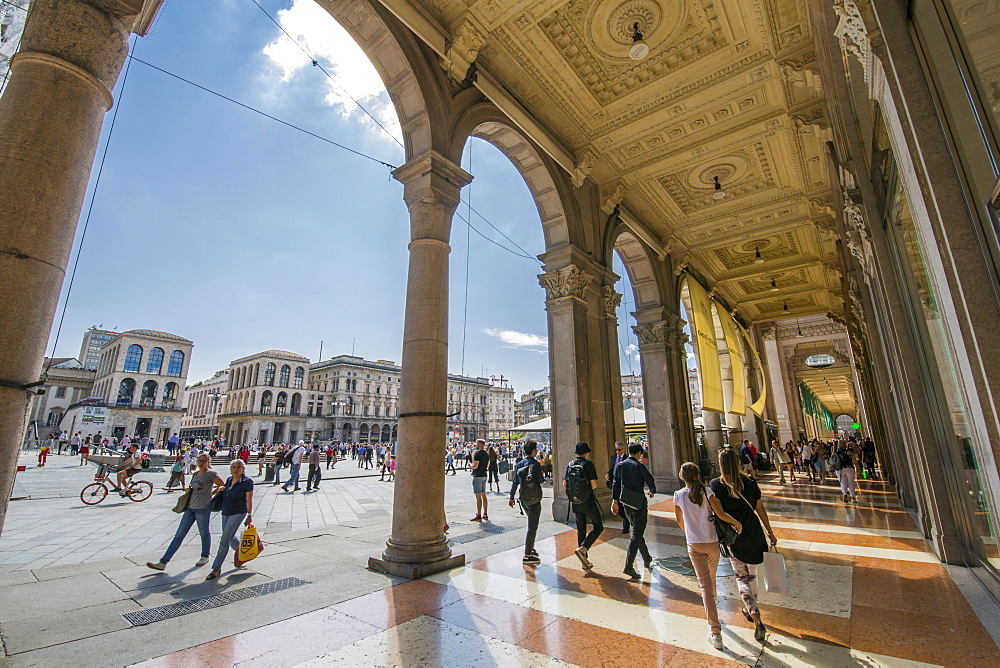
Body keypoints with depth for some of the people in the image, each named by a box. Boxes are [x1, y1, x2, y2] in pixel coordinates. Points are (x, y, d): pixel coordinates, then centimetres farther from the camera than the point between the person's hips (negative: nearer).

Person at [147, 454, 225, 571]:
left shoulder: (210, 474, -9)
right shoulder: (195, 474, 13)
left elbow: (223, 485, -10)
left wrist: (211, 493, -6)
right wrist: (189, 490, 7)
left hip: (203, 508, -7)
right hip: (190, 507, 7)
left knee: (204, 533, 8)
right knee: (179, 534, 8)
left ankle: (205, 557, 26)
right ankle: (163, 562, 11)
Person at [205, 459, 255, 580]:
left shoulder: (247, 481, -13)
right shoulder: (229, 480, 8)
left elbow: (249, 500, -13)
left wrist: (249, 515, -14)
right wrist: (220, 490, 1)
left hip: (238, 513, -8)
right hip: (225, 513, 8)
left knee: (224, 541, -8)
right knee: (230, 538, 18)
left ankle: (216, 569, 2)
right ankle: (240, 555, 42)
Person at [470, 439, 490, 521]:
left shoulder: (477, 454, -16)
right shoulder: (487, 454, 11)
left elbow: (475, 466, -22)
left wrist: (471, 465, -2)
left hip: (478, 476, -9)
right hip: (484, 475, 9)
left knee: (478, 496, -5)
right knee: (483, 495, 13)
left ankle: (479, 515, -3)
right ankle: (485, 514, 17)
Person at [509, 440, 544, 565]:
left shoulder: (520, 464, 3)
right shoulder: (536, 464, -15)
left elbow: (515, 482, 4)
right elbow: (540, 480, -11)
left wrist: (511, 497, 10)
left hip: (523, 499, 7)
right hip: (534, 499, -7)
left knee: (532, 525, 24)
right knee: (532, 527, 0)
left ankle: (531, 548, 30)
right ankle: (527, 556, 4)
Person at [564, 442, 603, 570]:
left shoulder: (570, 465, 5)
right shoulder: (588, 464, -12)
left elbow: (564, 485, 4)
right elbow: (594, 485, -16)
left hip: (575, 502, 6)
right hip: (588, 501, -6)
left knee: (581, 529, 14)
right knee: (598, 527, 8)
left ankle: (585, 561, 18)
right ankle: (582, 549, -9)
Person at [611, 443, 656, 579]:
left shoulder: (620, 466, 5)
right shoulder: (639, 466, -12)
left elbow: (615, 484, 5)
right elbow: (650, 481, -6)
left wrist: (615, 501, 9)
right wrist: (652, 491, 17)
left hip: (625, 503, 6)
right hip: (638, 502, -6)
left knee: (637, 531, 21)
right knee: (636, 534, -2)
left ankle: (647, 560, 37)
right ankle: (628, 566, -8)